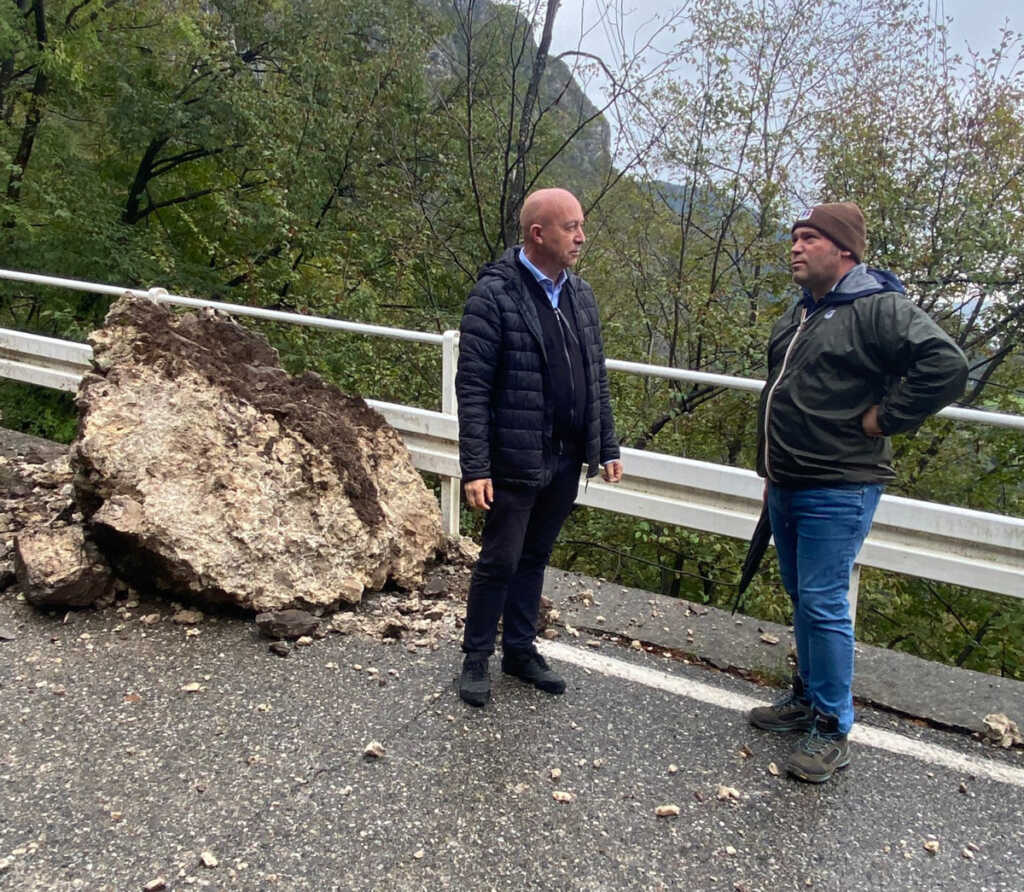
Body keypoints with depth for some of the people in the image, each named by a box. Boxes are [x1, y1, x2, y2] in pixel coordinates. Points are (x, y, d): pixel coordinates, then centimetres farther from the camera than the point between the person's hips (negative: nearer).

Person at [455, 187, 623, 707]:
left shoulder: (579, 293, 8)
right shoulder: (495, 293, -13)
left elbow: (596, 378, 14)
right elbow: (472, 387, -15)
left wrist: (607, 447, 13)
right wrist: (474, 468, -18)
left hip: (566, 461, 6)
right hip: (515, 463, -6)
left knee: (535, 558, 17)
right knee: (500, 561, 5)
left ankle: (520, 649, 33)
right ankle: (476, 659, 24)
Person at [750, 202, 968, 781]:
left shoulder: (880, 309, -14)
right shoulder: (801, 314, 14)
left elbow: (947, 366, -26)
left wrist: (884, 418, -19)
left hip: (838, 493, -9)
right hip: (787, 488, 9)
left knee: (824, 606, -6)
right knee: (802, 599, 18)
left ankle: (833, 730, 9)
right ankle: (807, 699, 33)